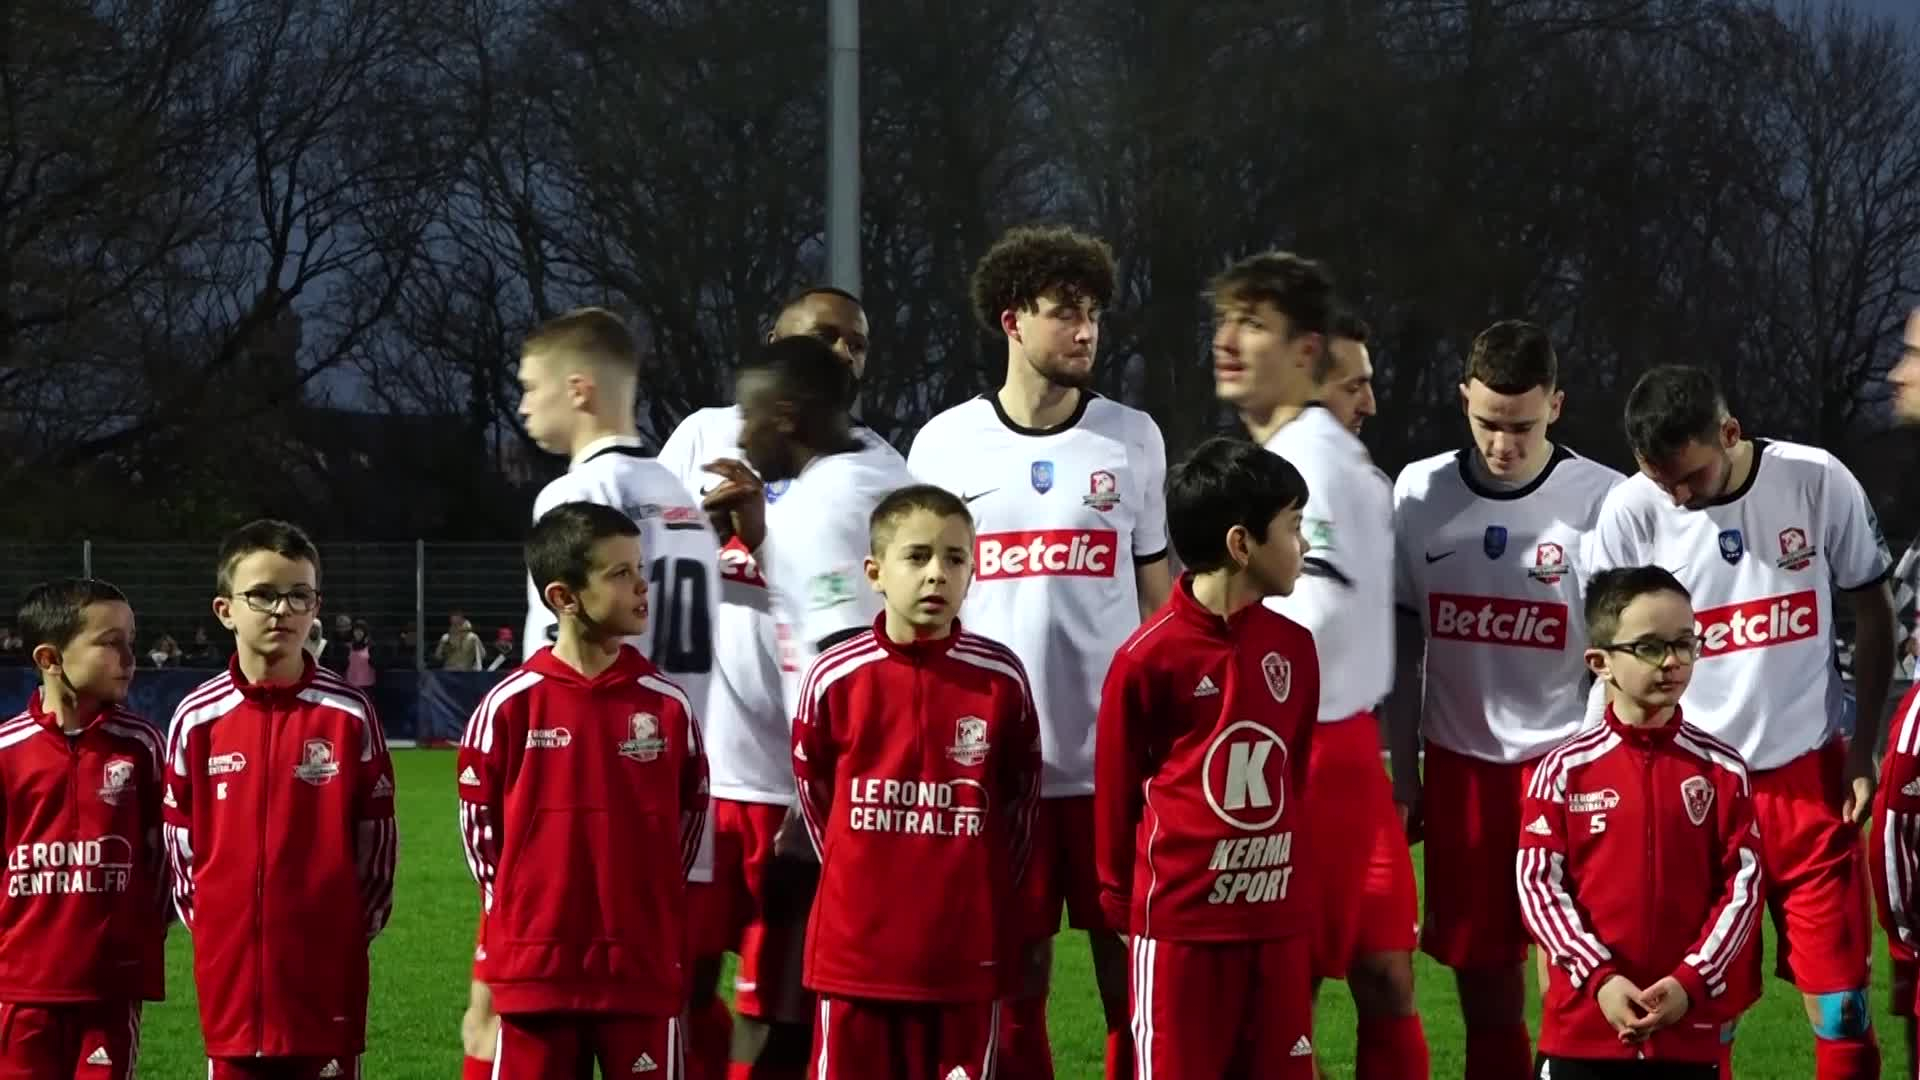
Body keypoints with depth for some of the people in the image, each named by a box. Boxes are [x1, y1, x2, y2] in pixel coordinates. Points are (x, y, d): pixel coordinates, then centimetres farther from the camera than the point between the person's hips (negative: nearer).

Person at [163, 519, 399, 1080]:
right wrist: (206, 921, 6)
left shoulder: (349, 714, -2)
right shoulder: (198, 718, 1)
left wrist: (357, 924, 4)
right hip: (231, 970, 1)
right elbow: (180, 839, 9)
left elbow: (376, 836, 4)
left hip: (327, 971, -1)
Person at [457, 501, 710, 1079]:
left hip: (644, 970, 1)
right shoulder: (511, 705, -4)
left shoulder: (668, 705, 1)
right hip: (534, 971, -1)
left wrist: (648, 903, 10)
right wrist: (523, 907, 5)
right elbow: (478, 821, 6)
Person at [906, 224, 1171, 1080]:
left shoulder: (1132, 439, 5)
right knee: (1013, 970, 5)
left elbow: (1156, 595, 10)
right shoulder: (946, 445, 4)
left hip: (1115, 752, 0)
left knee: (1128, 962, 1)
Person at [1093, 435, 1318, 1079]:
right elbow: (1116, 787, -2)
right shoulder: (1149, 656, -12)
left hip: (1276, 919, 5)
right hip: (1180, 921, -5)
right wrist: (1120, 897, 7)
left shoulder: (1294, 649, 5)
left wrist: (1287, 874, 16)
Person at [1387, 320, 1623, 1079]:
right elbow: (1402, 646, 11)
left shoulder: (1605, 501, -6)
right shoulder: (1420, 493, 3)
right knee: (1485, 992, 6)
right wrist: (1402, 774, 10)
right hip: (1459, 766, 3)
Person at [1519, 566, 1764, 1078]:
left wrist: (1690, 983, -12)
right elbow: (1537, 884, -3)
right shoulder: (1564, 771, 0)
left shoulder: (1721, 769, 3)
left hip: (1690, 1030, 1)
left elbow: (1742, 885, 0)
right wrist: (1600, 978, -14)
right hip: (1583, 1027, -1)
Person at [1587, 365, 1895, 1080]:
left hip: (1810, 777, 0)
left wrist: (1864, 750, 2)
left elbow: (1872, 614, 5)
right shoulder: (1630, 513, -9)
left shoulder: (1816, 482, -8)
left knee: (1841, 1005, 0)